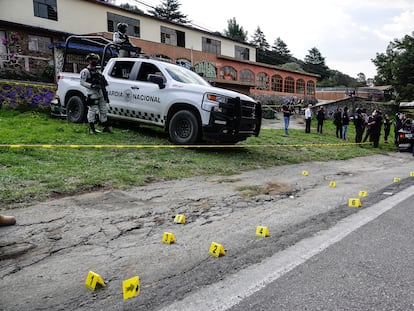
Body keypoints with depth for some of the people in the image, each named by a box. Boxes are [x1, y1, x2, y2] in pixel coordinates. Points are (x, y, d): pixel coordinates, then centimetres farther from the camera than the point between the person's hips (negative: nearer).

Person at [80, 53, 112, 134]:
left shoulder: (97, 70, 20)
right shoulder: (85, 71, -5)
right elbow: (82, 82, -12)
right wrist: (92, 86, -23)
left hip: (101, 93, 8)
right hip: (93, 94, -8)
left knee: (103, 110, 10)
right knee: (92, 111, -5)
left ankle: (105, 127, 18)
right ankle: (91, 129, 2)